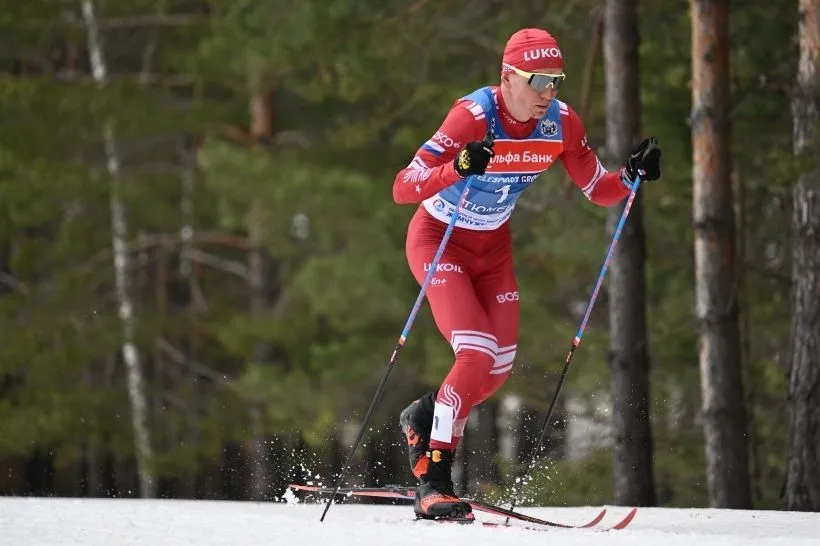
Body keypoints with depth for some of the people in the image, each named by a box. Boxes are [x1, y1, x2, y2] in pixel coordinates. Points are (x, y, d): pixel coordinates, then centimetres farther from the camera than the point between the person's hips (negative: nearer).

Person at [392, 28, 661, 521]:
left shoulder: (562, 124, -14)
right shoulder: (473, 117, -29)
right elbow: (403, 189, -33)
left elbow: (599, 190, -2)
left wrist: (633, 175, -23)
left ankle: (425, 417, 35)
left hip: (493, 246, 6)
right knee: (477, 355, -21)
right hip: (438, 240, -6)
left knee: (500, 367, 7)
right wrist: (458, 167, -50)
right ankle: (432, 480, -12)